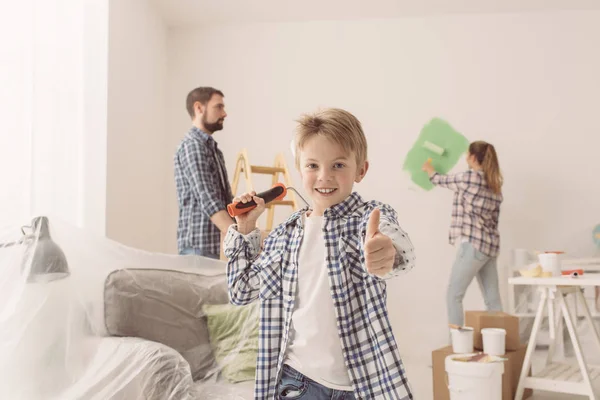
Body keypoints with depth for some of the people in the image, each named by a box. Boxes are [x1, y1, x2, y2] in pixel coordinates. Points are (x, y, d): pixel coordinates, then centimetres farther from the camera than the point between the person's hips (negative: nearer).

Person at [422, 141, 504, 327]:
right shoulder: (494, 183, 14)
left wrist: (428, 169, 28)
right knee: (492, 299, 9)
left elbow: (441, 180, 9)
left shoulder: (468, 177, -8)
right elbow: (493, 216, 16)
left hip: (473, 244, -8)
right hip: (490, 244, 8)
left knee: (454, 295, -4)